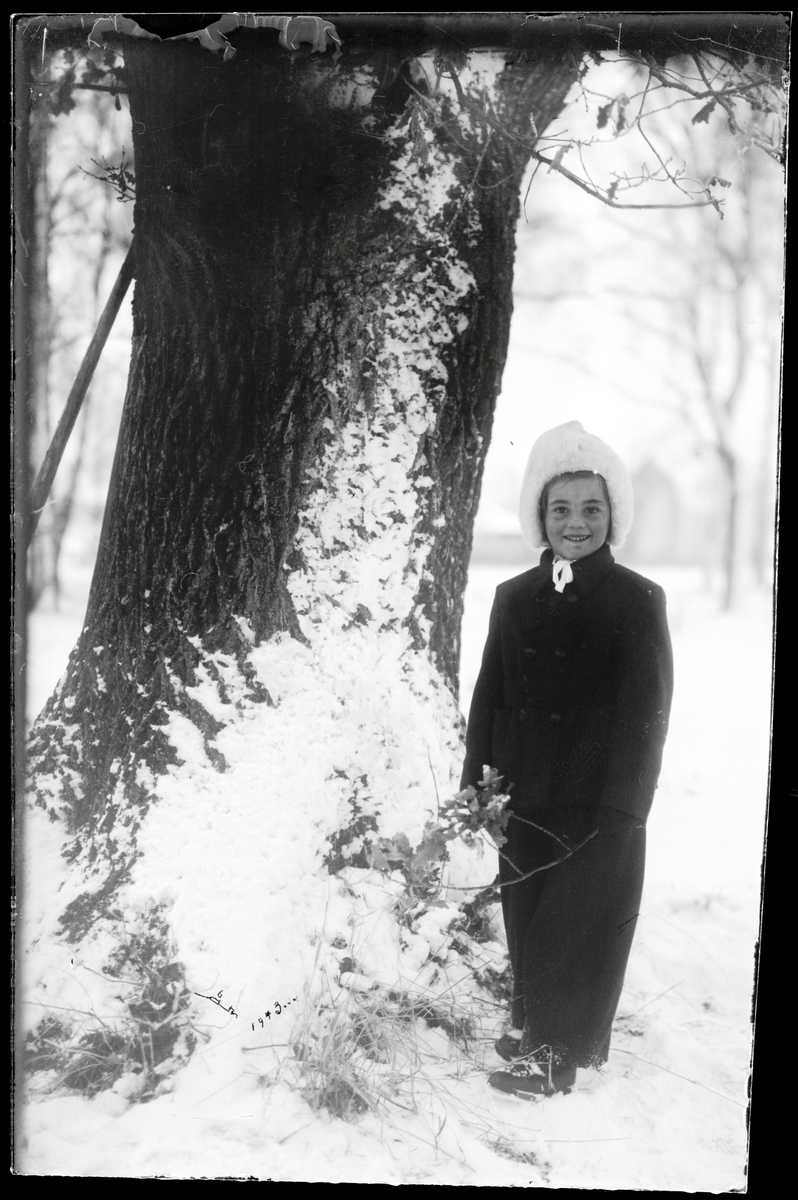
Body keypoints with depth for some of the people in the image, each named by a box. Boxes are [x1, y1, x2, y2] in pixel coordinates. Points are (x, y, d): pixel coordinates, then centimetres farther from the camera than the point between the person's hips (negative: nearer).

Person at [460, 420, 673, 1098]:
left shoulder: (637, 600, -6)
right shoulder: (515, 597, 7)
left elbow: (646, 713, -9)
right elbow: (489, 696, 11)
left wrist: (621, 812, -14)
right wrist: (474, 783, 7)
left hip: (597, 806, -4)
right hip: (525, 799, 4)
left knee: (581, 926, 2)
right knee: (525, 918, 11)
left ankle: (557, 1052, 14)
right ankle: (531, 1020, 30)